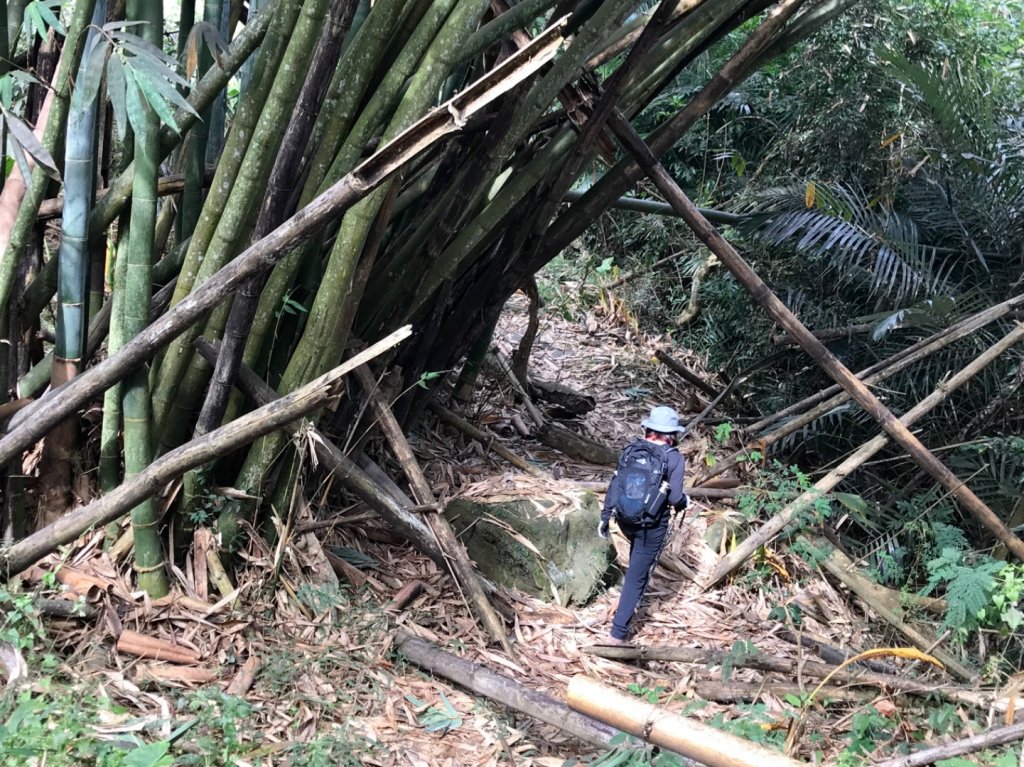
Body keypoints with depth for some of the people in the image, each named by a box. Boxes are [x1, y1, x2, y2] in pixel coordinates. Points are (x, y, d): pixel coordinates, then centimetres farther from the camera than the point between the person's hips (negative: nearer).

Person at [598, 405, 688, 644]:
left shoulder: (631, 450, 1)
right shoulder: (674, 458, -11)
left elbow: (615, 485, 2)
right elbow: (675, 497, -16)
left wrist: (605, 516, 9)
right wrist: (684, 502, 7)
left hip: (625, 520, 5)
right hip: (652, 526, -5)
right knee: (637, 577, 2)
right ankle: (618, 633, 1)